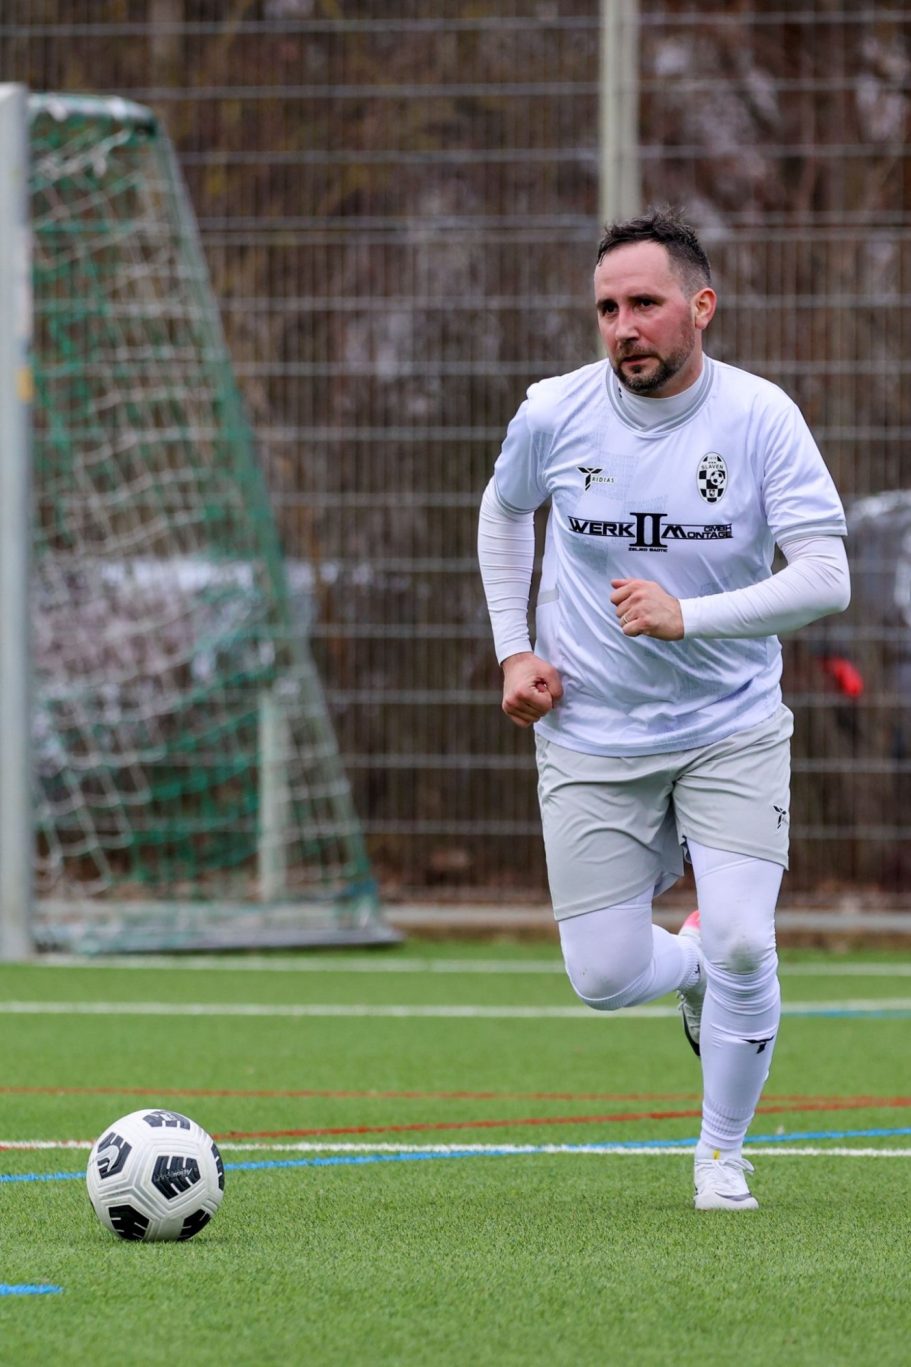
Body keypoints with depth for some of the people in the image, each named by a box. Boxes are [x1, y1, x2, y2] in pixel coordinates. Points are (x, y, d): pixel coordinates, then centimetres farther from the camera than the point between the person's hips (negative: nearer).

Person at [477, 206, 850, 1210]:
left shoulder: (760, 418, -13)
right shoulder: (554, 414, -7)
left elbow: (825, 579, -18)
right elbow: (503, 511, 16)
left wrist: (688, 617, -28)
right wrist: (513, 649, 7)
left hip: (733, 729, -2)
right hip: (591, 741, 2)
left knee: (740, 942, -17)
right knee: (604, 979, -4)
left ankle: (721, 1155, 7)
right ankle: (693, 968, 34)